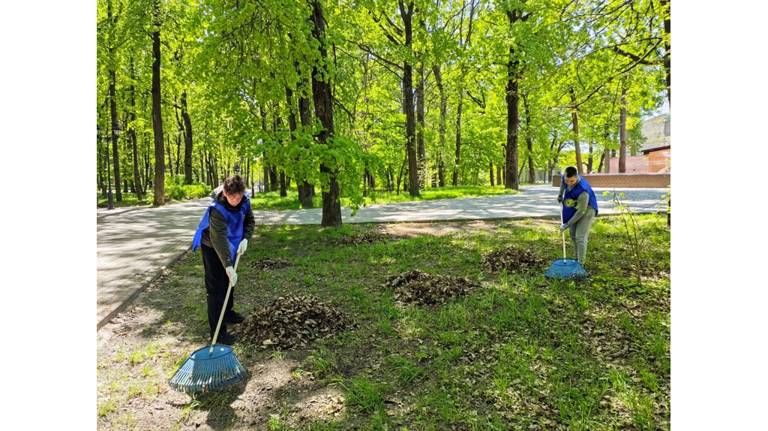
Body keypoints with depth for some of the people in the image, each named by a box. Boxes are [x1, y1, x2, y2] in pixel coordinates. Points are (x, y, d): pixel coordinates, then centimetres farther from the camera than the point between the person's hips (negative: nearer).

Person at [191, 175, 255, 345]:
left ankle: (227, 312, 43)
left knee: (229, 281, 22)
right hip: (212, 247, -7)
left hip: (230, 245, 7)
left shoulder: (245, 201, -16)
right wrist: (228, 266, -46)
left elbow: (250, 221, 1)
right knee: (216, 288, -7)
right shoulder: (217, 209, -36)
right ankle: (218, 332, -4)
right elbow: (219, 239, -41)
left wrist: (245, 239, -17)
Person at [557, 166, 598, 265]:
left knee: (580, 237, -15)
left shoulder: (583, 191, -39)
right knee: (573, 234, 13)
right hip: (574, 209, 7)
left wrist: (567, 224, -25)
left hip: (586, 210, -7)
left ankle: (581, 263, -10)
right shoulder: (564, 178, -19)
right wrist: (560, 194, 15)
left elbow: (581, 211, -30)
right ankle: (578, 258, 28)